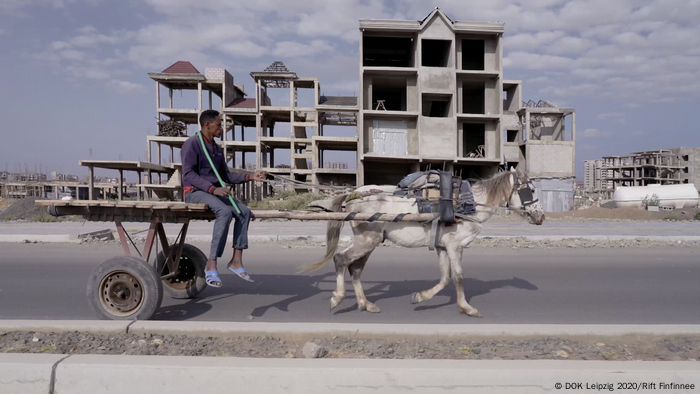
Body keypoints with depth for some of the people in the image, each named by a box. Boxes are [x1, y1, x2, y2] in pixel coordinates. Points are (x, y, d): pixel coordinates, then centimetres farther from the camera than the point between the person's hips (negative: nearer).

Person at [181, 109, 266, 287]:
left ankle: (236, 261, -14)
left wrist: (250, 176, 2)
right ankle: (211, 265, -28)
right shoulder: (191, 144, -8)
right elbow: (189, 174, -17)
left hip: (214, 192, 8)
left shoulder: (217, 149, 16)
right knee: (225, 212, -33)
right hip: (194, 192, -8)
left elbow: (226, 176, 16)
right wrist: (213, 188, -29)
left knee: (244, 212, -14)